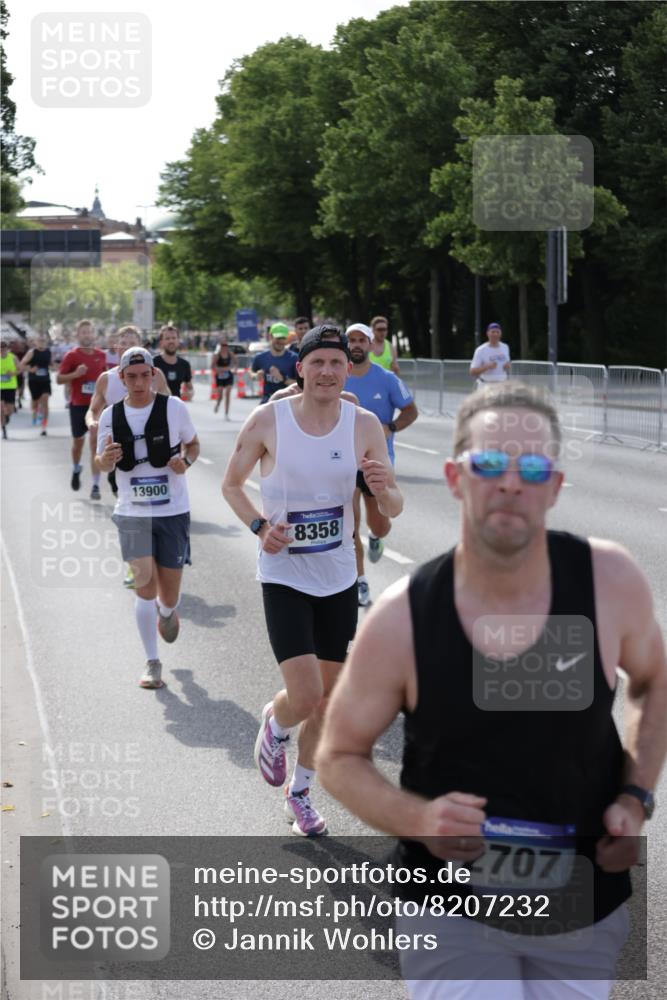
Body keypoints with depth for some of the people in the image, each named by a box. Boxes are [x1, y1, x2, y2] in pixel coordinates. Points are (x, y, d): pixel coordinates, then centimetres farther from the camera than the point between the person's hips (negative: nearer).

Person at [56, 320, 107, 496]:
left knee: (95, 441, -10)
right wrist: (75, 374, -23)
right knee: (78, 441, 14)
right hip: (78, 405, -1)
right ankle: (76, 470, 44)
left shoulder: (101, 355, 4)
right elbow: (59, 379, -8)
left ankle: (95, 485, -9)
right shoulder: (72, 355, -5)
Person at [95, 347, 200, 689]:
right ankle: (152, 663, 2)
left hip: (173, 510, -1)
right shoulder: (111, 415, -1)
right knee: (144, 584, -10)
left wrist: (185, 462, -14)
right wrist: (106, 460, -16)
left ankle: (167, 612, 45)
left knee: (169, 594, 6)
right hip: (132, 512, 1)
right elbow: (101, 464, 8)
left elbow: (193, 444, 8)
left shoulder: (173, 407, -6)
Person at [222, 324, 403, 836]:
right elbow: (231, 484, 3)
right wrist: (260, 526, -15)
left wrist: (382, 488, -26)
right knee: (304, 696, -15)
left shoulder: (364, 425, -5)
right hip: (284, 577, -3)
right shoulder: (268, 421, -11)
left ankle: (300, 791, 34)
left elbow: (393, 510, -2)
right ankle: (275, 727, 22)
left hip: (339, 577, 3)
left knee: (327, 695, 12)